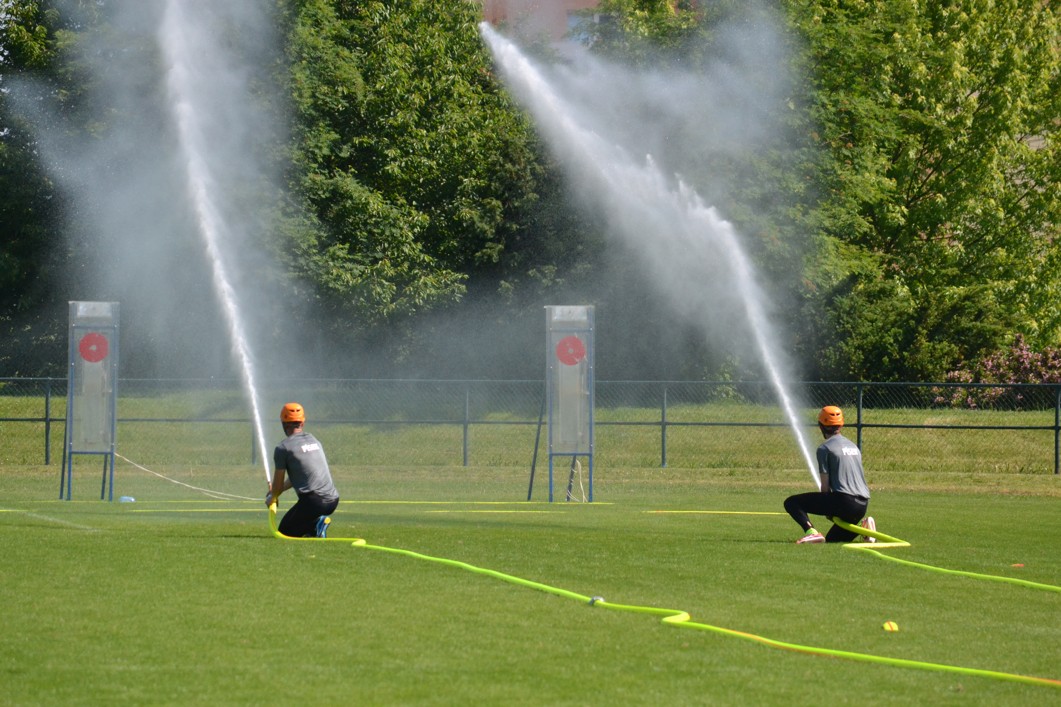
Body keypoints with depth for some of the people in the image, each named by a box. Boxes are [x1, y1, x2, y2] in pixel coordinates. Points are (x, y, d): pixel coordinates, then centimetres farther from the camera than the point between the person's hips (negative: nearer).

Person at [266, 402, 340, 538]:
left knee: (285, 532, 7)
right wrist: (276, 491, 44)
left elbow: (278, 484, 4)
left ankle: (317, 523, -17)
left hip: (313, 501, -7)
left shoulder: (282, 448, -3)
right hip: (333, 501, 7)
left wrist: (272, 498, 27)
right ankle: (317, 524, -3)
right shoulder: (314, 440, 19)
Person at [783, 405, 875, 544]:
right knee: (832, 539, 25)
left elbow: (825, 485, -3)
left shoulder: (825, 448, -1)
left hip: (843, 500, -7)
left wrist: (827, 510, 11)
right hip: (863, 504, 7)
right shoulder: (853, 446, 22)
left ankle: (811, 531, -25)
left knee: (791, 502, -1)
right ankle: (864, 527, 1)